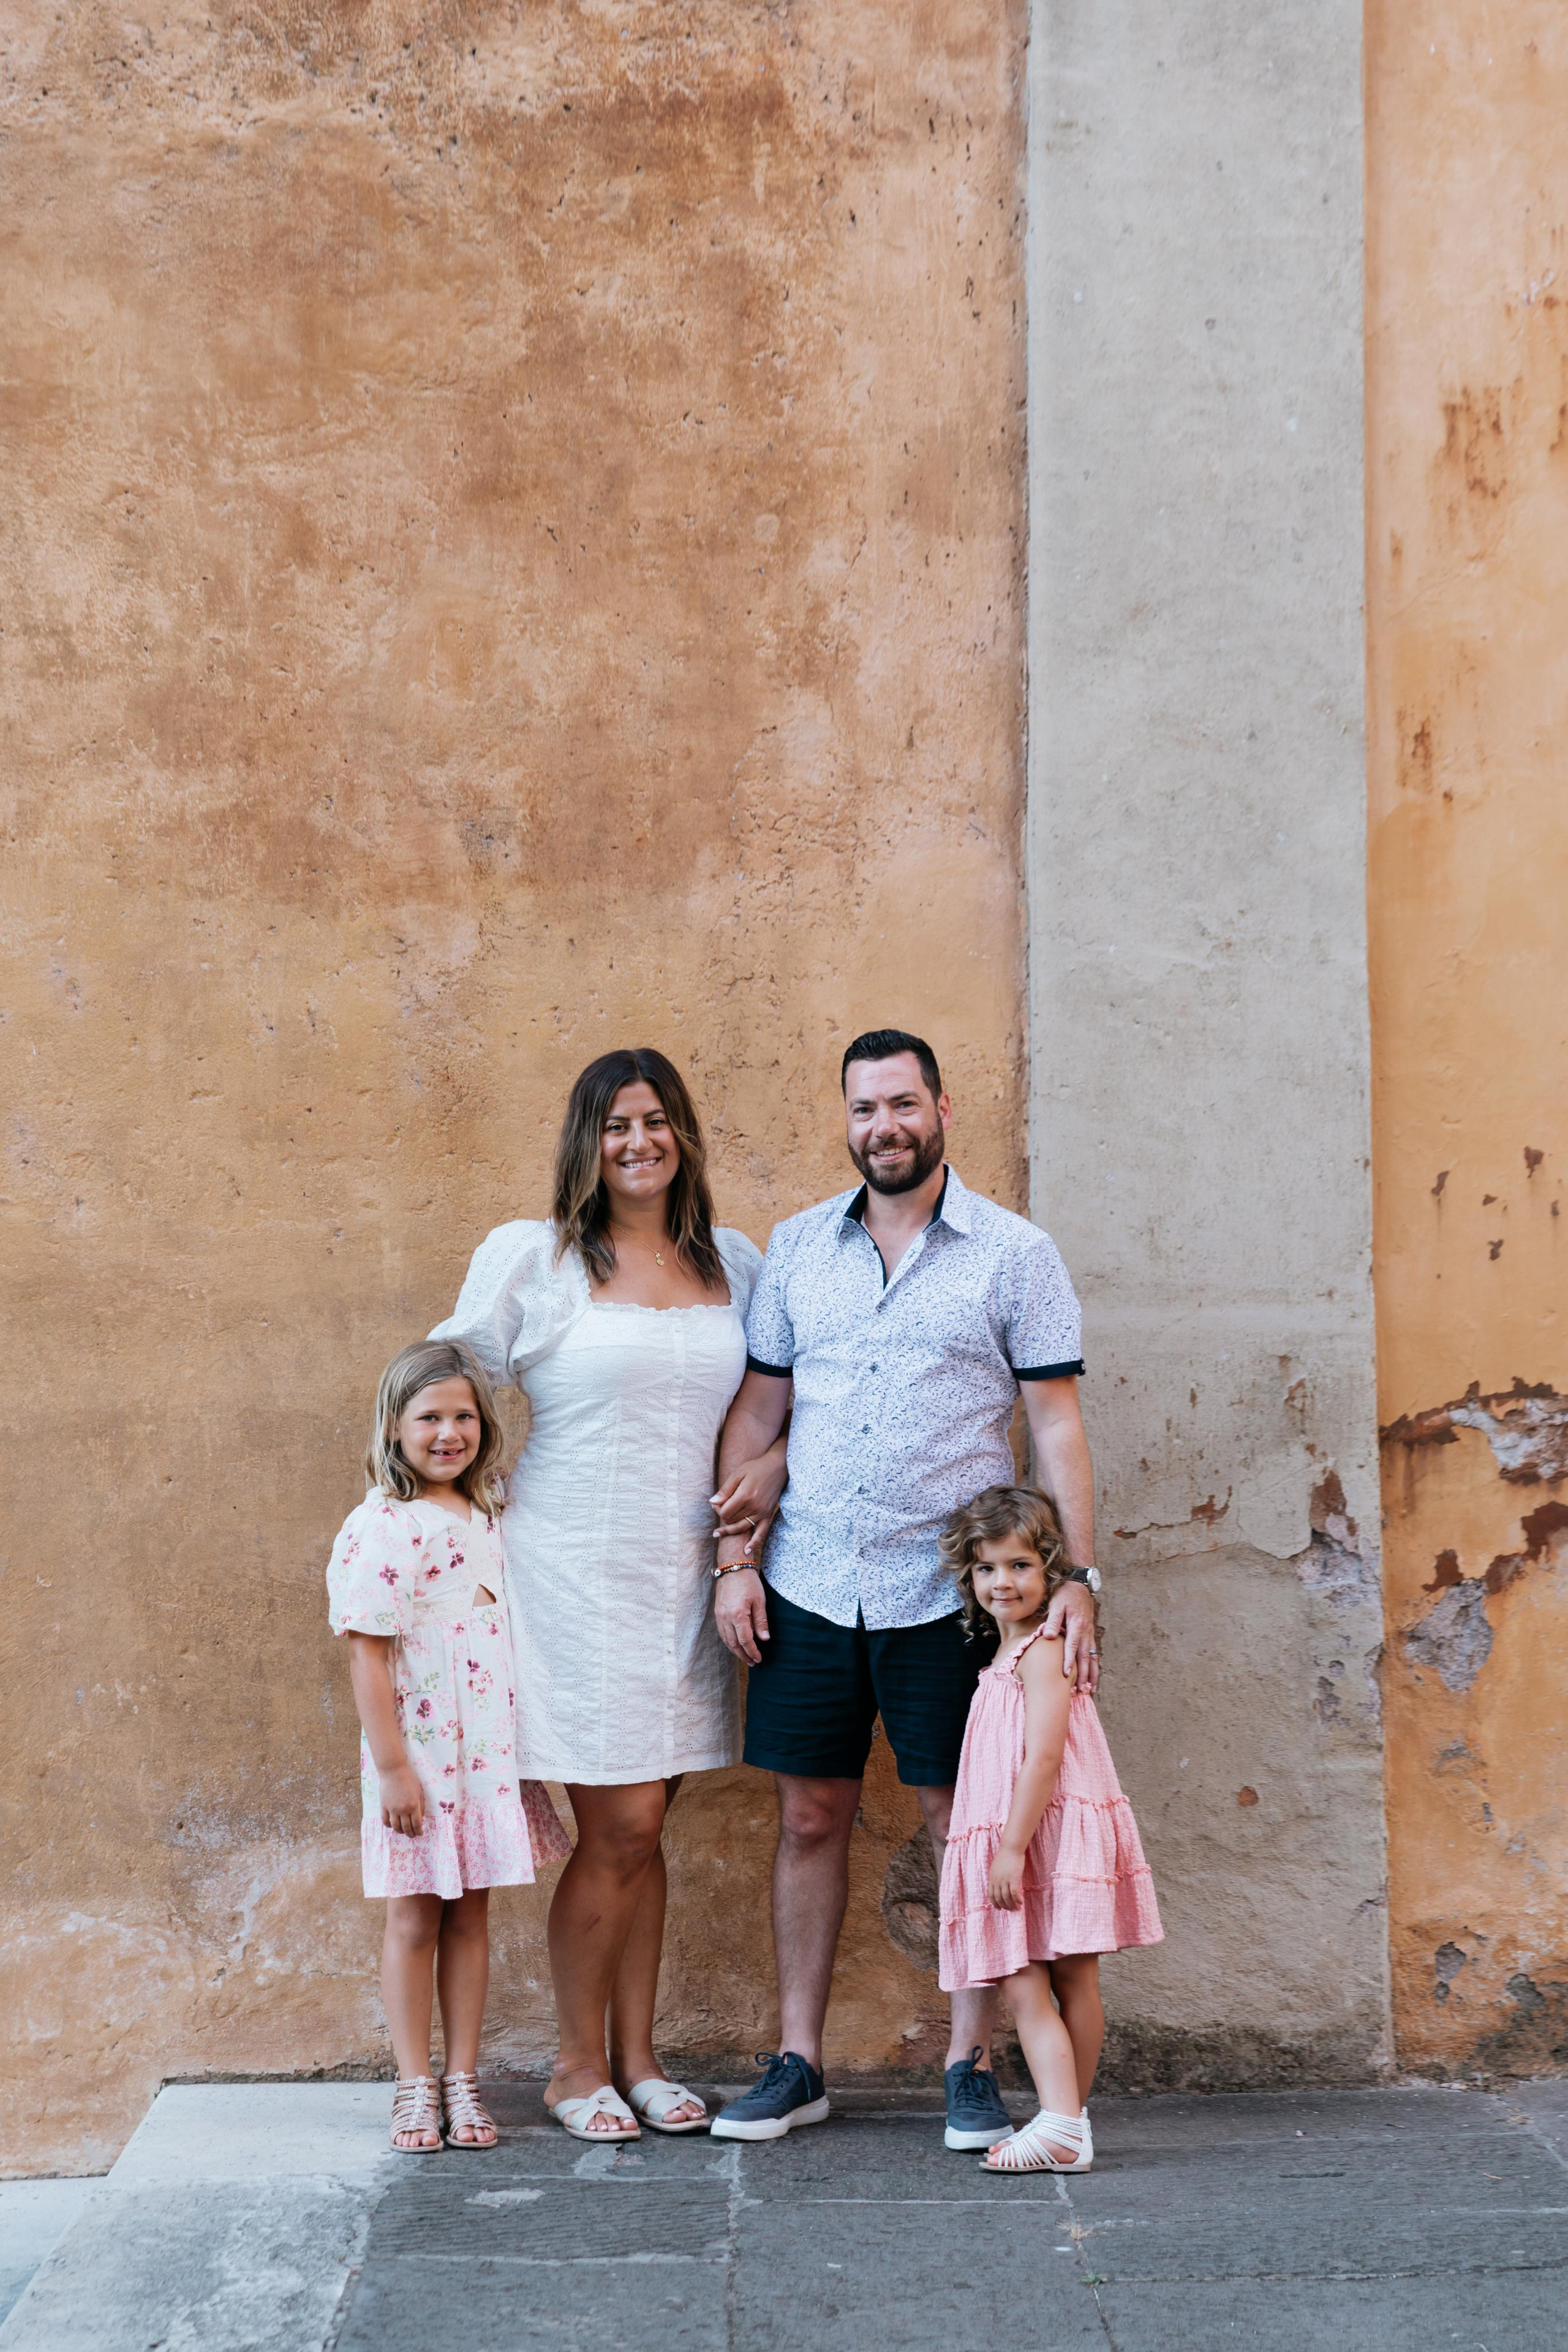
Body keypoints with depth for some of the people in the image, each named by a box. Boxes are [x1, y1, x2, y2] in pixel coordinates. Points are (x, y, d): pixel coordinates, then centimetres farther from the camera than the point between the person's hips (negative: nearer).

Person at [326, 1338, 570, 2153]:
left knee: (471, 1913, 11)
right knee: (414, 1918, 5)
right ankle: (415, 2085, 16)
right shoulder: (382, 1527, -13)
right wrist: (392, 1767, -16)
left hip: (490, 1750, 6)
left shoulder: (487, 1518, 8)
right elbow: (367, 1655, -15)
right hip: (418, 1752, -6)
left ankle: (462, 2081, 19)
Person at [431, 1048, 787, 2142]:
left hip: (685, 1577, 4)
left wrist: (774, 1464, 0)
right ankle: (579, 2064, 13)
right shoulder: (530, 1258, -4)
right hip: (577, 1571, -4)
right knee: (620, 1828, -3)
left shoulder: (737, 1265, 9)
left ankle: (636, 2058, 22)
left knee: (642, 1831, 11)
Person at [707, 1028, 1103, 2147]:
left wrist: (1078, 1575, -10)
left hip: (949, 1591, -3)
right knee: (811, 1817, 7)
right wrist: (736, 1559, 4)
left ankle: (972, 2064, 15)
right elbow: (757, 1409, 11)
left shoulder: (1015, 1254, -1)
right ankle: (799, 2063, 17)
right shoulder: (797, 1248, 9)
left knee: (964, 1822, 2)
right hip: (809, 1590, 3)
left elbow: (1057, 1423, -3)